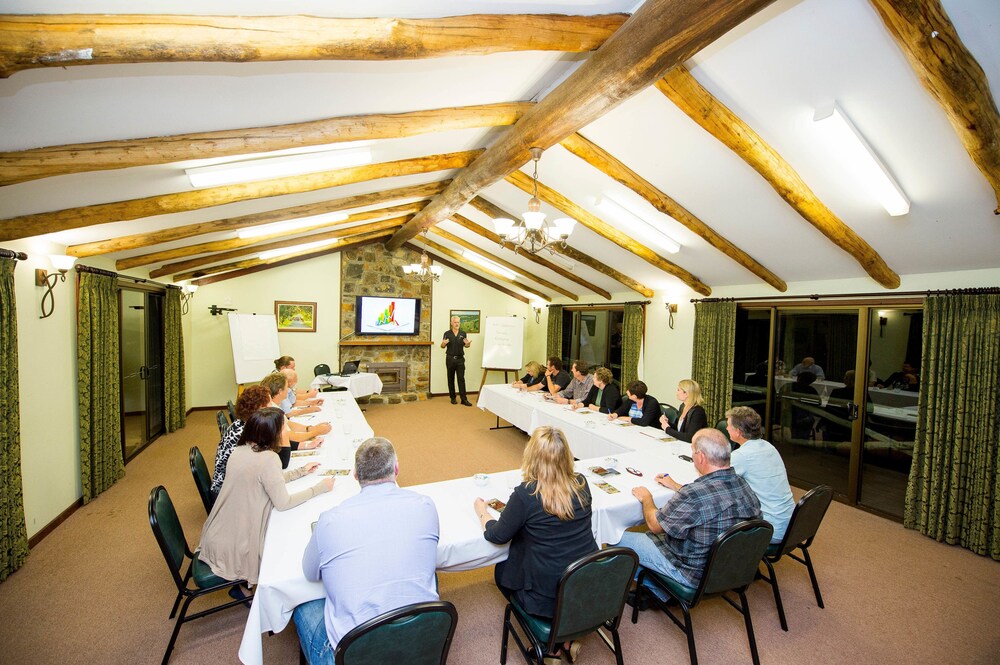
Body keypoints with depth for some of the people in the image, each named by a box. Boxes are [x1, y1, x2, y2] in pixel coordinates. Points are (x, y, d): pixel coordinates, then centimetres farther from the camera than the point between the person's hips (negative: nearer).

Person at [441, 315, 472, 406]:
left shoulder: (463, 333, 5)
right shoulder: (447, 333, 0)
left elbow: (466, 346, 12)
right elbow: (442, 346, 5)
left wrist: (468, 344, -12)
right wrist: (444, 343, -18)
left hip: (460, 359, 1)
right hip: (450, 359, 0)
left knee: (461, 379, -3)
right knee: (451, 379, 7)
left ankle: (464, 399, -3)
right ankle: (453, 398, 17)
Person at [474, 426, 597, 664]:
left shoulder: (525, 494, -23)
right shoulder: (581, 484, -9)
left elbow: (497, 536, -9)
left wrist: (481, 510, 9)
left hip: (549, 596, -4)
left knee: (501, 570, 23)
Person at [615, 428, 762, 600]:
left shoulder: (695, 494, -35)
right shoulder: (743, 485, -11)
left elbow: (654, 525, -18)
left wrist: (646, 498, 0)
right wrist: (676, 486, 19)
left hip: (695, 573, -8)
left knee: (618, 539, 3)